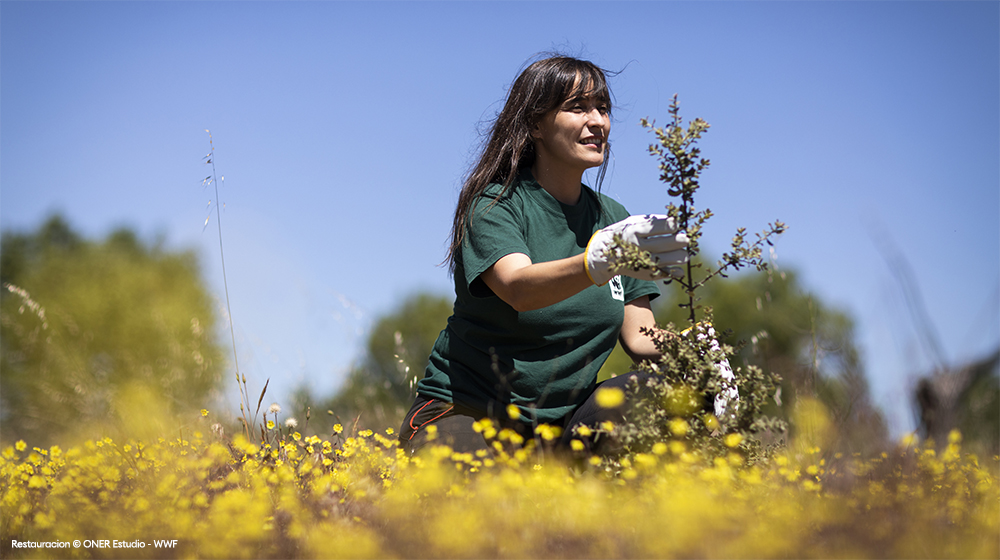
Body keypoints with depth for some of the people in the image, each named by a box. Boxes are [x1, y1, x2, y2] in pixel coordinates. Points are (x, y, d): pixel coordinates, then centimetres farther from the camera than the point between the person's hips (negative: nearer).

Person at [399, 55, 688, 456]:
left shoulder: (613, 218, 9)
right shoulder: (493, 205, -10)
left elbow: (639, 336, 4)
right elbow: (518, 288, -31)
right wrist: (599, 260, -50)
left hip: (561, 422, 5)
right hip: (464, 413, -5)